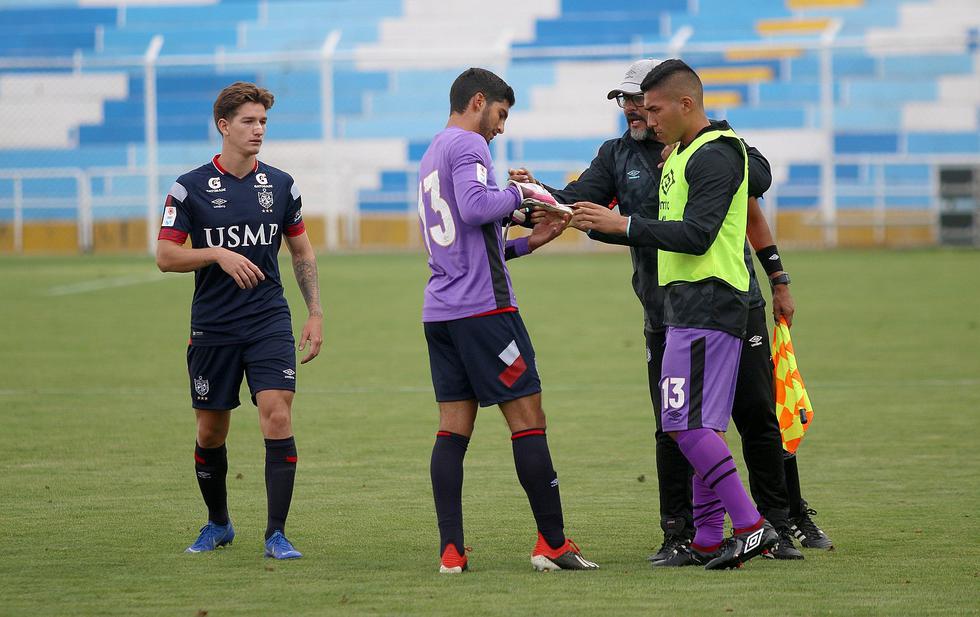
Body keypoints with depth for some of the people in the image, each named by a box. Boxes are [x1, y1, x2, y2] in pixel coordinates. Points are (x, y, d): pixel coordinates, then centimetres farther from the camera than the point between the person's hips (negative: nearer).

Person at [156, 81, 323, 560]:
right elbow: (165, 256, -4)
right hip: (212, 330, -1)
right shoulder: (189, 188, -3)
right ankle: (218, 524, 29)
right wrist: (219, 255, -18)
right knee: (210, 431, 8)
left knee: (278, 417, -14)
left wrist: (315, 314, 9)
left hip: (269, 323, 1)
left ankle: (276, 534, -10)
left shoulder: (280, 185, 6)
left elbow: (302, 254, 15)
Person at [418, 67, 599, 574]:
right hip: (483, 305, -9)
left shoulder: (431, 156, 23)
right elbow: (474, 208, -25)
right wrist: (520, 192, -9)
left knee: (453, 428, 4)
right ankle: (553, 544, -3)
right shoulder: (467, 145, -6)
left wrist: (526, 242, 23)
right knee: (527, 418, -4)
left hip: (440, 309, 9)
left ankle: (451, 551, -2)